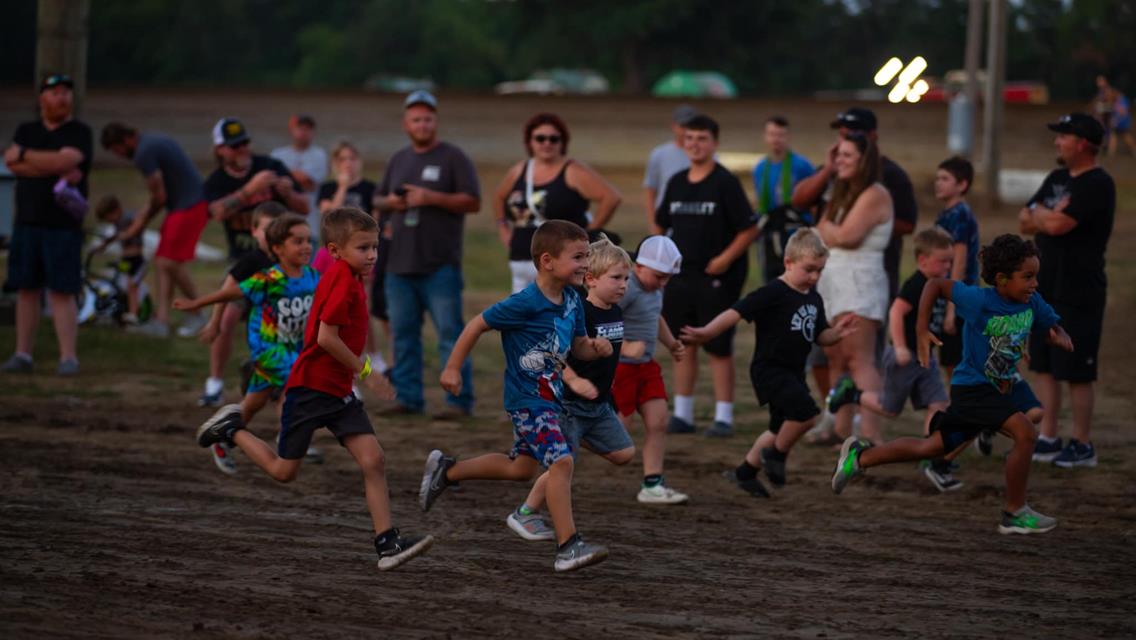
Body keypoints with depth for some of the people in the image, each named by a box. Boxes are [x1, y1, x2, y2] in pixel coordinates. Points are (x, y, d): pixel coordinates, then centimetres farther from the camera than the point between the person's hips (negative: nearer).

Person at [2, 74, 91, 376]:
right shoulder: (26, 131, 13)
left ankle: (68, 357, -7)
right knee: (26, 289, 5)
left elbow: (64, 160, -16)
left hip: (64, 226, -4)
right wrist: (53, 169, -13)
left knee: (62, 292, -7)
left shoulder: (79, 133, 1)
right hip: (27, 223, 4)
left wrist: (24, 155, -6)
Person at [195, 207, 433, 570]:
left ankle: (387, 544, -9)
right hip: (311, 387, -9)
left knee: (374, 461, -5)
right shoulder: (342, 278, -19)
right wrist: (364, 372, -16)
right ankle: (231, 430, 27)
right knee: (284, 471, 5)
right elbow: (327, 337, -24)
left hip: (339, 391, 9)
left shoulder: (351, 278, 10)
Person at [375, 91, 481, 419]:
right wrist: (389, 202, 1)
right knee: (403, 334, 9)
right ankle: (408, 398, 16)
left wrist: (431, 198, -16)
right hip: (399, 265, 6)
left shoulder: (452, 158, -2)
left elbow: (473, 202, -8)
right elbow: (379, 199, 25)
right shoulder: (398, 160, 17)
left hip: (439, 266, -6)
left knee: (450, 334, -7)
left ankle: (460, 401, -5)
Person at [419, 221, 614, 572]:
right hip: (527, 400, -9)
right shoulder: (525, 303, -21)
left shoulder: (572, 302, 2)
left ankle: (447, 470, 40)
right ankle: (568, 546, -19)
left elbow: (578, 346, 14)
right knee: (561, 461, -20)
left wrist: (595, 348, -10)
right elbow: (477, 324, -13)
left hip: (550, 396, 9)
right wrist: (453, 368, -10)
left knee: (521, 468, 21)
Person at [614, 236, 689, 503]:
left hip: (646, 366, 9)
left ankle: (652, 485, 8)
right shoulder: (625, 289, -20)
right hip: (619, 367, -9)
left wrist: (672, 343, 15)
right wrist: (623, 347, -33)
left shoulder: (655, 288, 10)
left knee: (658, 422, 2)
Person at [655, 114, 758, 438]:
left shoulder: (725, 183, -7)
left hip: (716, 278, -6)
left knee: (719, 348, -2)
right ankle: (682, 414, 16)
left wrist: (726, 258, -18)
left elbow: (749, 229, -9)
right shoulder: (677, 182, 10)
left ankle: (723, 417, 3)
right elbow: (660, 225, 21)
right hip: (680, 275, 6)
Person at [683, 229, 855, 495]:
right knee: (806, 411, -25)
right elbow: (737, 312, -21)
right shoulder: (773, 294, -15)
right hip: (769, 369, -9)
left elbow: (820, 336, 17)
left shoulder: (814, 299, 9)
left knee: (782, 428, 18)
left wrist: (837, 333, -5)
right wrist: (707, 332, -32)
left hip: (793, 373, 9)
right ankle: (776, 455, -2)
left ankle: (745, 472, 33)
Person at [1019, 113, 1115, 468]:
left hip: (1079, 295, -9)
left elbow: (1058, 224, -24)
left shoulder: (1098, 184, -14)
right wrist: (1048, 216, -10)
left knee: (1077, 372, -3)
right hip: (1046, 288, 9)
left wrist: (1040, 214, -4)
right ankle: (1048, 439, 18)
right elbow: (1026, 222, 10)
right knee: (1045, 367, 11)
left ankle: (1082, 445, 5)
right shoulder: (1056, 179, 14)